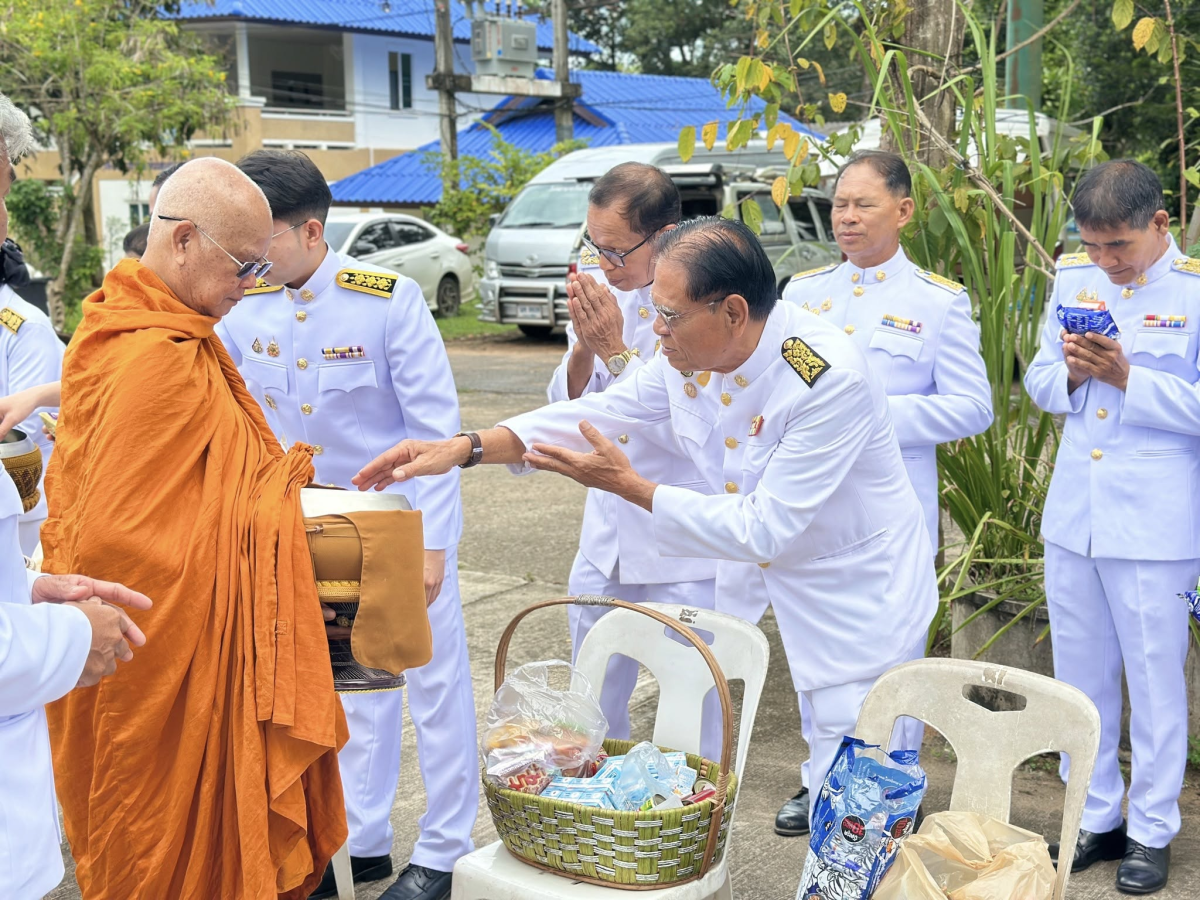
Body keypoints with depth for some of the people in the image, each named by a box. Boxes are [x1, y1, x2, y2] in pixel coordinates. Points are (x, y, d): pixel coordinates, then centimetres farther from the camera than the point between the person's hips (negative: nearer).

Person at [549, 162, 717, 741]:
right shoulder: (600, 289, 2)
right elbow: (568, 408, 5)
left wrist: (616, 350, -24)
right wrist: (584, 346, -14)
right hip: (604, 542, 6)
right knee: (591, 703, 18)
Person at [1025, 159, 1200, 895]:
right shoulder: (1073, 276, 6)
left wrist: (1128, 379, -22)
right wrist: (1072, 374, -11)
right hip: (1073, 517, 5)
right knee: (1079, 675, 14)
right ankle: (1097, 817, 30)